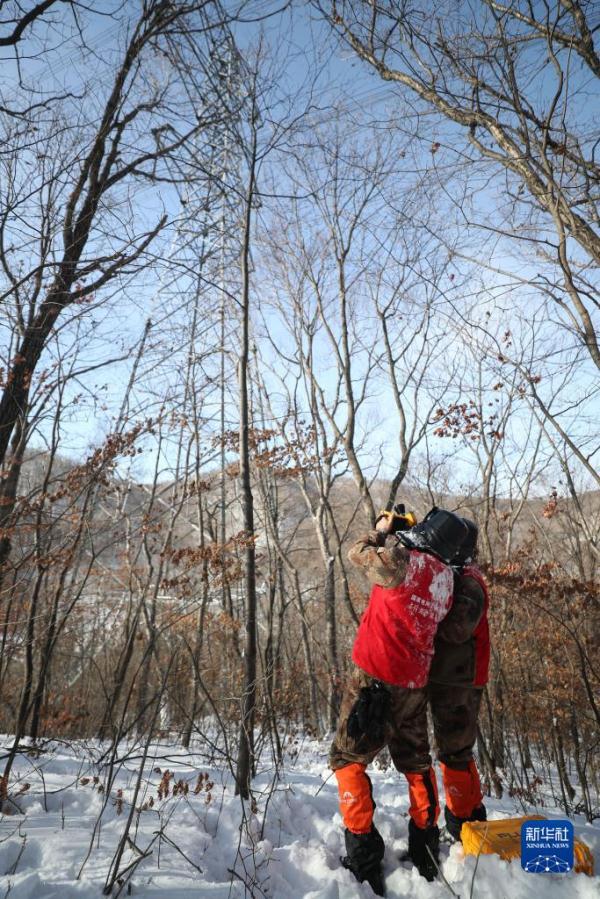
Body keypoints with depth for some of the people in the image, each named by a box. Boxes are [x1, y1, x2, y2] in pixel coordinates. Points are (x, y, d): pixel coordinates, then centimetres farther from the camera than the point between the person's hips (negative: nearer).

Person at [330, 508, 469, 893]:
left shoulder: (401, 558, -18)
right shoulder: (445, 577, 2)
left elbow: (359, 553, -5)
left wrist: (382, 531, 12)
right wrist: (398, 536, 16)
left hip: (376, 677, -6)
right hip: (415, 683, 6)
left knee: (349, 758, 8)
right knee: (416, 762, 23)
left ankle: (364, 858, 8)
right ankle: (426, 851, 32)